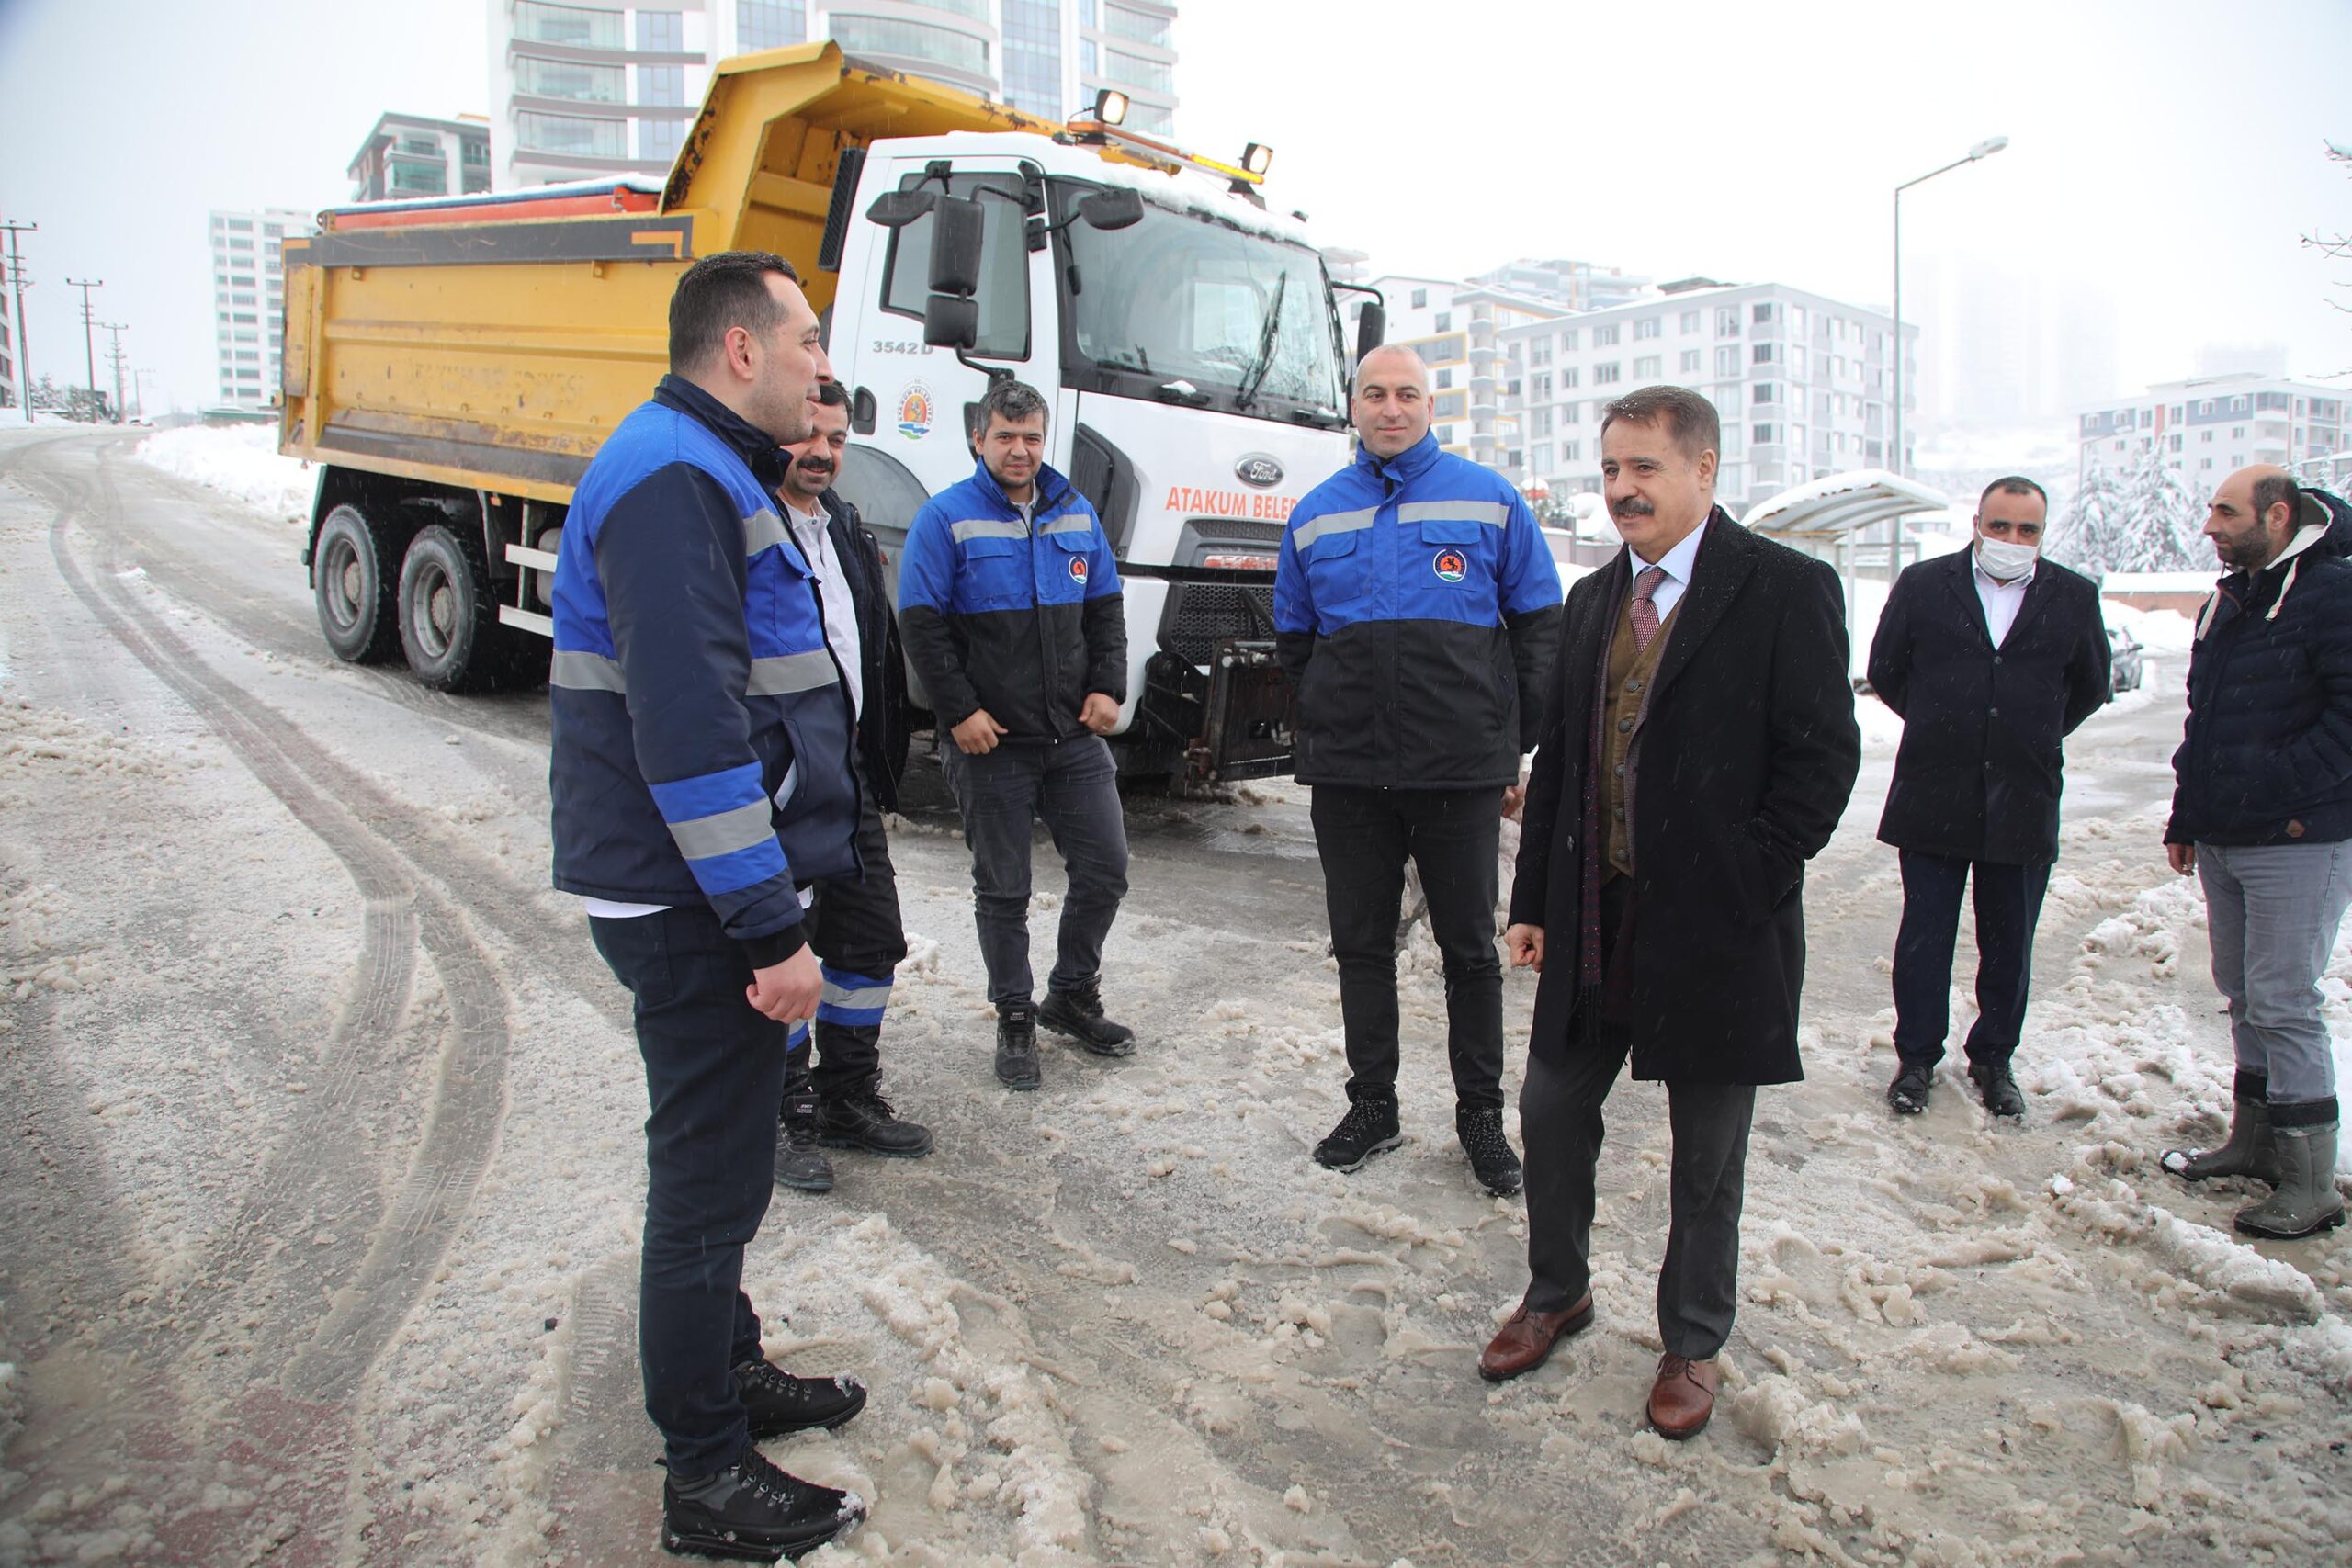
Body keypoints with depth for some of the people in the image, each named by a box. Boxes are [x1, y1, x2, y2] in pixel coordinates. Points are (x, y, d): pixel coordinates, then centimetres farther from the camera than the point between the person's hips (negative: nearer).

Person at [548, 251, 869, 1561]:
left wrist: (774, 899, 24)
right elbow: (686, 727, -27)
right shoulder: (674, 480, -18)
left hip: (711, 893, 11)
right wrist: (772, 925, -25)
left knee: (720, 1161, 22)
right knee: (712, 1180, 2)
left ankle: (733, 1371, 41)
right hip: (700, 903, -11)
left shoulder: (709, 472, 17)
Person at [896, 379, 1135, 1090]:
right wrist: (960, 710, -14)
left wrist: (1107, 687, 1)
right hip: (990, 743, -4)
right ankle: (1014, 1019, 20)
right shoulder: (946, 518, -4)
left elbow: (1105, 610, 15)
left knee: (1104, 870, 6)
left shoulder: (1075, 513, 11)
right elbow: (922, 625, -8)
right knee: (1002, 890, 5)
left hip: (1076, 737, 5)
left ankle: (1072, 996, 26)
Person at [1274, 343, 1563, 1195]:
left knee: (1470, 948, 7)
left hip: (1461, 771, -2)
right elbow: (1293, 641, 17)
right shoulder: (1317, 514, 10)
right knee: (1360, 943, 10)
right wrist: (1327, 728, 7)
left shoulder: (1489, 499, 3)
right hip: (1348, 774, 3)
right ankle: (1372, 1104, 25)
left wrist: (1513, 745, 0)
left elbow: (1539, 629, 4)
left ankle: (1481, 1114, 22)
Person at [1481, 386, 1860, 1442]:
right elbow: (1557, 760, 12)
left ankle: (1691, 1344, 32)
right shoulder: (1593, 600, 11)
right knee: (1551, 1113, 14)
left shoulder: (1785, 590, -7)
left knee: (1708, 1158, 11)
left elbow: (1822, 757, -11)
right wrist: (1534, 901, 8)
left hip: (1716, 929, -5)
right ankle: (1557, 1295, 38)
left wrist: (1744, 887, -15)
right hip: (1595, 921, 6)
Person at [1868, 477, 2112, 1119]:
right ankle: (1916, 1058, 19)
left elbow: (2091, 687, 16)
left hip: (2024, 802, 1)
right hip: (1933, 798, -1)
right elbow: (1885, 670, 9)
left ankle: (1993, 1059, 26)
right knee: (1924, 936, 6)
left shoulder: (2074, 596, 4)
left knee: (2009, 944, 10)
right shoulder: (1922, 584, 1)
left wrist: (2035, 738, 16)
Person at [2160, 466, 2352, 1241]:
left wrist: (2285, 789, -20)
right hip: (2222, 840, 8)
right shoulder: (2225, 603, 15)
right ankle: (2254, 1139, 28)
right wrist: (2186, 816, 18)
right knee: (2243, 995, 16)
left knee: (2283, 1003, -6)